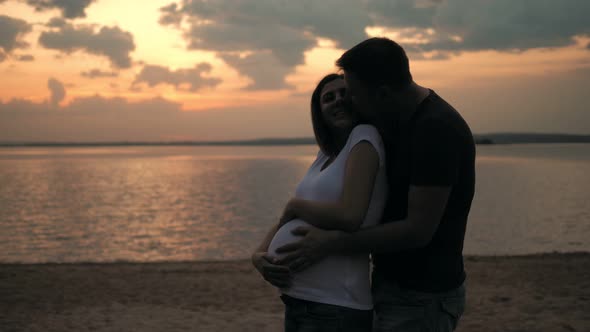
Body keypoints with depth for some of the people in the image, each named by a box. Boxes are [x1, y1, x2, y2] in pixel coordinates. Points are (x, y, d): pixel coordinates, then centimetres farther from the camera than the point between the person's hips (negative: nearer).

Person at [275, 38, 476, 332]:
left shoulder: (437, 128, -23)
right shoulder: (394, 121, 6)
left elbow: (418, 230, -25)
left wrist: (331, 244, -22)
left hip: (422, 299, -9)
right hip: (391, 285, 9)